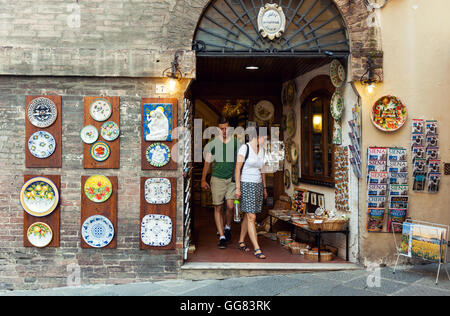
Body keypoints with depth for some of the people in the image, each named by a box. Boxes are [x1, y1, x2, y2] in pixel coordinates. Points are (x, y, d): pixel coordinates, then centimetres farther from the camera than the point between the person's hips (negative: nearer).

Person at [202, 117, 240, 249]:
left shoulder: (236, 143, 5)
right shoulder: (213, 144, 4)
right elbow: (208, 162, 11)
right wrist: (203, 180, 9)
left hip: (232, 179, 0)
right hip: (217, 179, 0)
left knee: (230, 207, -9)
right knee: (218, 208, 0)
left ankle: (227, 227, 21)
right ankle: (222, 237, 9)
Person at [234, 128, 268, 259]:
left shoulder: (261, 149, 11)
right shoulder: (244, 148, -11)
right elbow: (237, 168, -13)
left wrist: (264, 188, 18)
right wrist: (237, 188, -17)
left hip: (258, 186, 7)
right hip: (246, 185, -7)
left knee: (248, 216, 13)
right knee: (251, 217, -10)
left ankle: (241, 241, 28)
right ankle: (257, 249, -9)